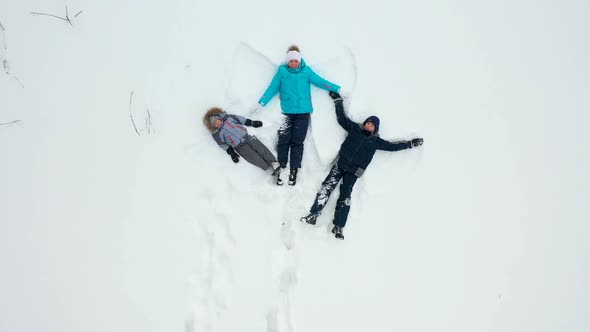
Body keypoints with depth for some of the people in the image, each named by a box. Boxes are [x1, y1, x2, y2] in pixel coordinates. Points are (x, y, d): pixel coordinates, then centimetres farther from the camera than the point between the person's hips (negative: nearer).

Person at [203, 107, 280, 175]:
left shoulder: (228, 118, 11)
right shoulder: (217, 134, 3)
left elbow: (240, 119, 17)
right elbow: (223, 145, 4)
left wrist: (252, 122, 14)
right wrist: (231, 153, -3)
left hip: (247, 136, 3)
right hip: (240, 147, -3)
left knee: (261, 148, -12)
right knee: (256, 159, -15)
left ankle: (274, 163, -12)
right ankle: (270, 168, -13)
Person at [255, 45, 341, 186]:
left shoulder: (306, 71, 5)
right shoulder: (282, 70, 5)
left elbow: (320, 82, 4)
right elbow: (272, 88, 5)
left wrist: (337, 89, -2)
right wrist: (261, 103, -1)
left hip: (303, 112, 0)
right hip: (286, 112, 0)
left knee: (297, 142, 0)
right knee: (284, 141, -4)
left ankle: (293, 171, 4)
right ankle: (281, 169, 1)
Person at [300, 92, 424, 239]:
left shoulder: (376, 141, 9)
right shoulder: (355, 128, 9)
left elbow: (393, 146, 13)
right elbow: (341, 118, 12)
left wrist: (410, 143, 13)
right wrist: (338, 101, 12)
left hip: (354, 171, 0)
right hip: (340, 164, 0)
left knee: (345, 196, -7)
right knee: (327, 187, -12)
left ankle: (338, 227, -9)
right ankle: (313, 215, -13)